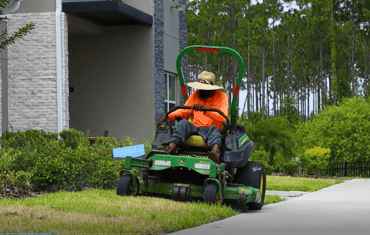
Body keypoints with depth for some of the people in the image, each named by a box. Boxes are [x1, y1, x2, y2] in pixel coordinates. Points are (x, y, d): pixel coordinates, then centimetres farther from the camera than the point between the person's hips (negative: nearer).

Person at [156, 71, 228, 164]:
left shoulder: (222, 97, 0)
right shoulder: (195, 95, 13)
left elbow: (223, 118, -15)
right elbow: (184, 111, 17)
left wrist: (204, 110, -27)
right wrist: (167, 116, 1)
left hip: (210, 129, -4)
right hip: (194, 127, 4)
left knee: (214, 129, -37)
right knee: (183, 123, -26)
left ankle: (215, 151, -67)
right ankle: (171, 146, -48)